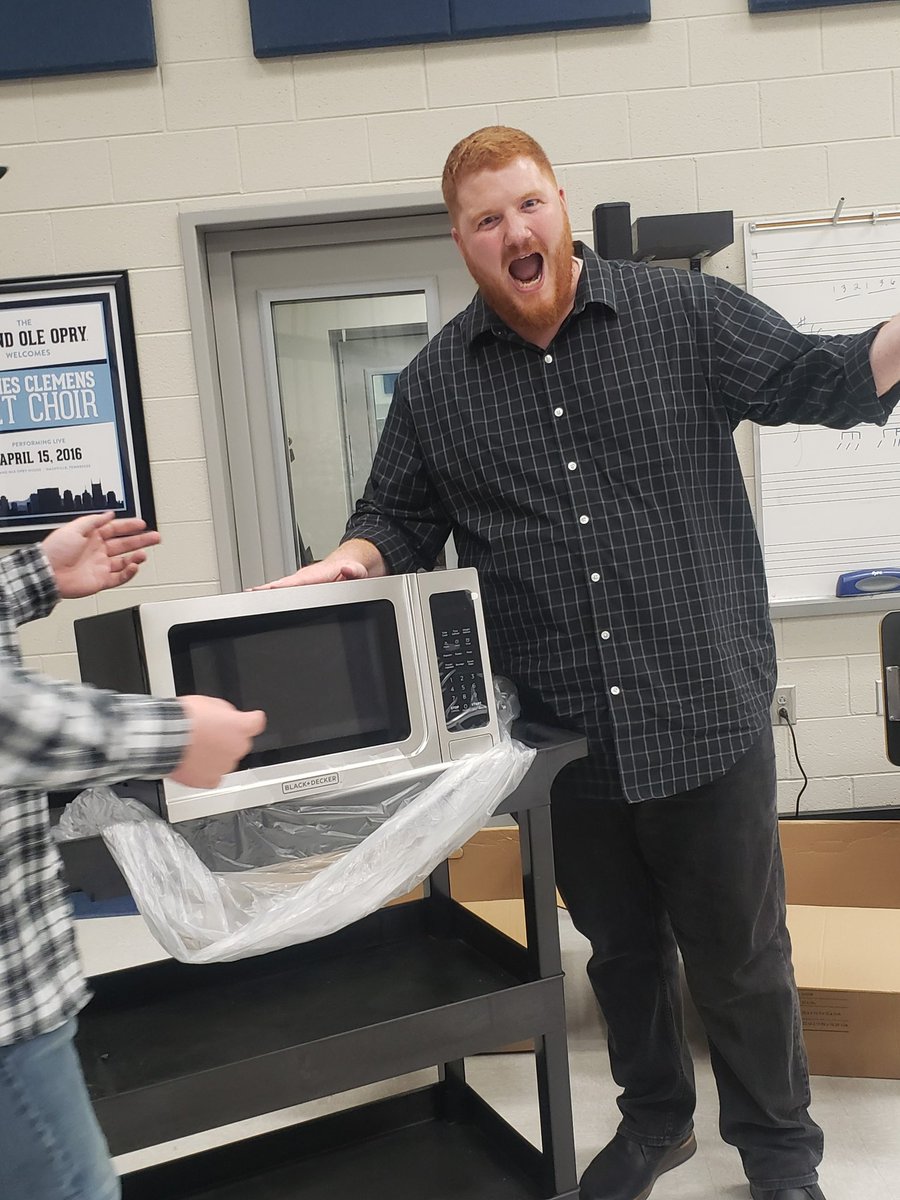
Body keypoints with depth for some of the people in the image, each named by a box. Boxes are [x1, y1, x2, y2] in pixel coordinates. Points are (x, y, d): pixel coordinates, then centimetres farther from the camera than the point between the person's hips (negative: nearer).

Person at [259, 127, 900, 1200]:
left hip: (703, 711, -2)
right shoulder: (435, 383, 5)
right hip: (563, 732, 3)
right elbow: (399, 518, 11)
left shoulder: (684, 313, -2)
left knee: (739, 951, 13)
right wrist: (355, 562, -9)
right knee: (619, 947, 21)